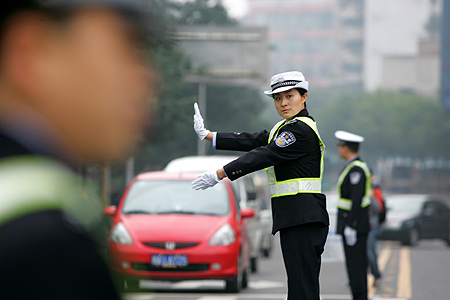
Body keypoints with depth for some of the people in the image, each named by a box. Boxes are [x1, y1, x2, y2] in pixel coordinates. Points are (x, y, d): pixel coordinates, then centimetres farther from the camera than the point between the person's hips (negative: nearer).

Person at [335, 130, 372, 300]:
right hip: (355, 225, 10)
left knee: (355, 264, -9)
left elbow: (357, 199, -22)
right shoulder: (355, 167, 16)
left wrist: (350, 227, -22)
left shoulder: (356, 169, -16)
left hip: (354, 225, -10)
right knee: (357, 265, 10)